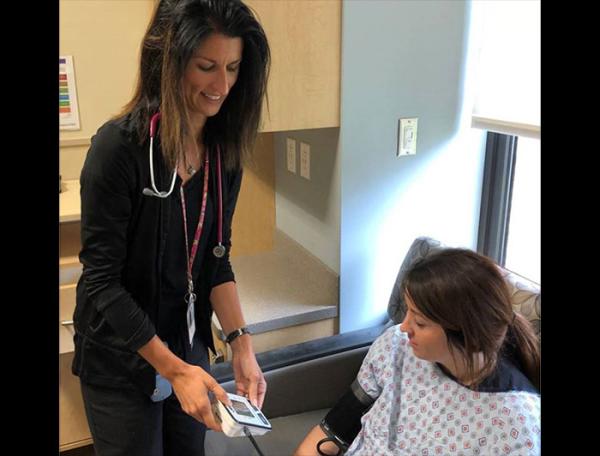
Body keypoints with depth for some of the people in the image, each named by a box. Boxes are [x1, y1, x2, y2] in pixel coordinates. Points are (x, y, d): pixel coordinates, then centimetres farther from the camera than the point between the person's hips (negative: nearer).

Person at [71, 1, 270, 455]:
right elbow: (102, 278, -20)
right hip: (121, 358, -5)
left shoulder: (225, 149, -5)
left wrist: (241, 344, -10)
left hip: (189, 345, 5)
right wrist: (173, 368, -24)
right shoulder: (120, 145, -22)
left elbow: (215, 260, 0)